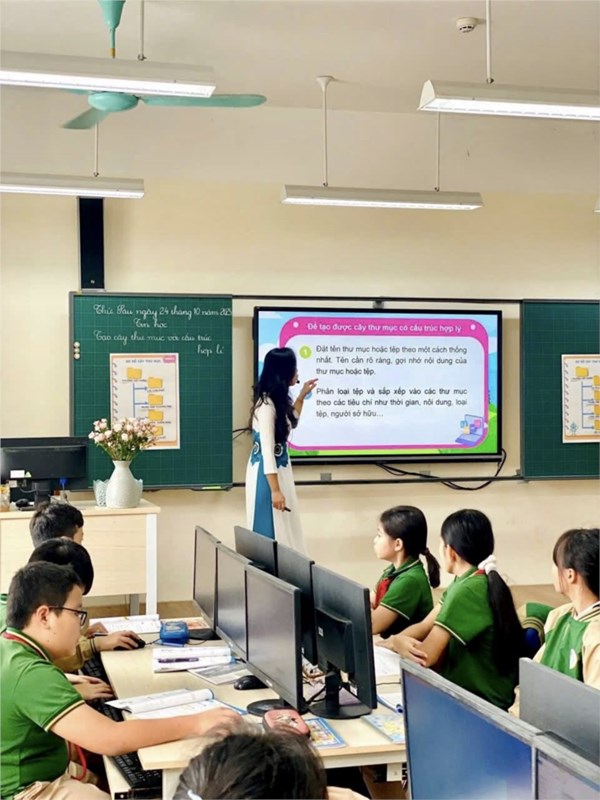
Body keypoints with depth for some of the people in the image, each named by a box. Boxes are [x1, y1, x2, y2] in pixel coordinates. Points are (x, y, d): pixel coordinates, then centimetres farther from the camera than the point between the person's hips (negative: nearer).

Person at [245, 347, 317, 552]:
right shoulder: (266, 405, -22)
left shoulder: (278, 400, 6)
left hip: (279, 469, 10)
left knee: (284, 528, 15)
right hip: (267, 473, -10)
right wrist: (275, 489, -23)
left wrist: (301, 397, 20)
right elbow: (267, 451, -23)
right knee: (270, 531, 0)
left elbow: (289, 423, 29)